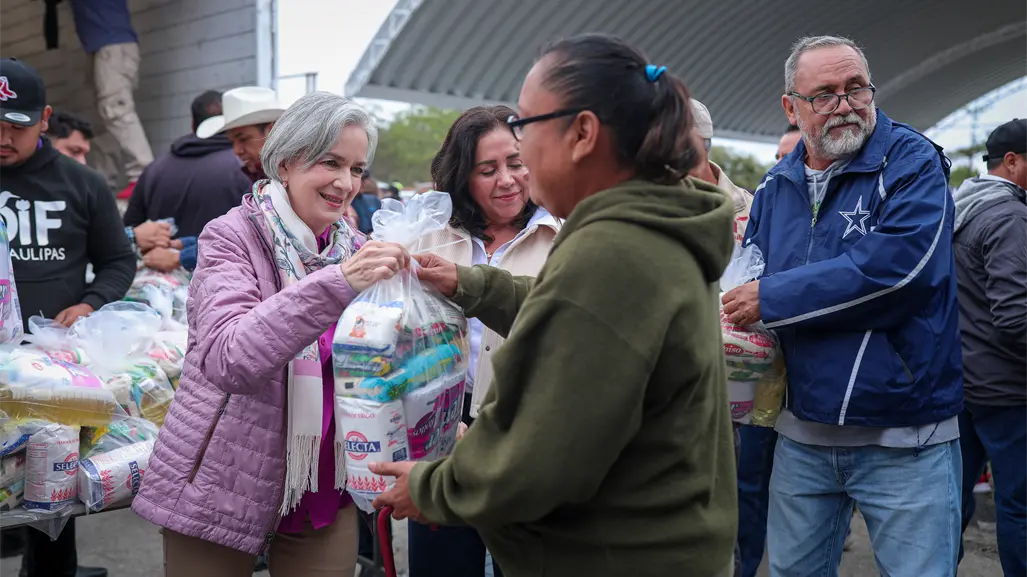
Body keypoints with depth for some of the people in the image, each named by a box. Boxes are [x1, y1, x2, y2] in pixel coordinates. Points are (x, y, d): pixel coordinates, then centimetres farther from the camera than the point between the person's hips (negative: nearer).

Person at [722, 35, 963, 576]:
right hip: (802, 434, 5)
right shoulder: (775, 188, 7)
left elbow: (899, 264, -25)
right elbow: (748, 277, 17)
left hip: (906, 440, -5)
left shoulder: (911, 161, -9)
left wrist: (772, 298, -20)